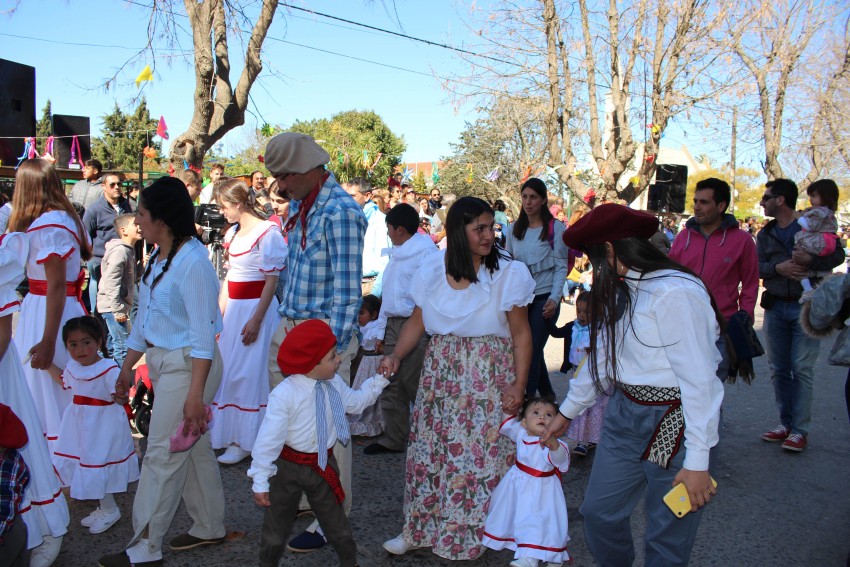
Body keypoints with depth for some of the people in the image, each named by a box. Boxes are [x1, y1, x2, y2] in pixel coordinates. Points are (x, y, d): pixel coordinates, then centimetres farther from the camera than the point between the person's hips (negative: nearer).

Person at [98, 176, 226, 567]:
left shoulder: (193, 262, -20)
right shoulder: (158, 258, 8)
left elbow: (203, 334, -21)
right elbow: (144, 318, 17)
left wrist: (196, 394, -22)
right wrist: (127, 368, 22)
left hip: (188, 367, -9)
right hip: (163, 363, 9)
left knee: (162, 456, -1)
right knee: (193, 448, 18)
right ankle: (209, 527, 33)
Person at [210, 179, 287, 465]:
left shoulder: (267, 232, -14)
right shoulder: (234, 233, 11)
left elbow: (272, 281, -15)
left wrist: (256, 320, -18)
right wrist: (219, 313, 14)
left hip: (257, 307, -8)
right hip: (234, 307, 8)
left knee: (248, 373, -3)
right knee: (227, 370, 12)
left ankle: (245, 441, 8)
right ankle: (227, 433, 25)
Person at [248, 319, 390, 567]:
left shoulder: (334, 383, -8)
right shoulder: (284, 394, -28)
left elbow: (355, 402, 11)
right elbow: (268, 439, -24)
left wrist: (380, 379, 2)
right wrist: (260, 481, -20)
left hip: (324, 465, 5)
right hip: (288, 467, -4)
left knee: (336, 521, 19)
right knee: (277, 526, 16)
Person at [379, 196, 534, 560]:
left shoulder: (507, 273, -9)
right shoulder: (431, 269, 1)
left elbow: (521, 334, -6)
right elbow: (416, 322, 8)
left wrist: (519, 384, -13)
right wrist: (396, 356, -7)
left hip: (488, 380, -3)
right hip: (440, 377, 4)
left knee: (480, 456, 0)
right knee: (429, 452, 9)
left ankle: (471, 536, 20)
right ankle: (421, 530, 26)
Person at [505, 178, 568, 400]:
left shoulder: (555, 228, -5)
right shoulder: (514, 229, 7)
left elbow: (561, 267, -6)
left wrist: (554, 298, -15)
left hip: (544, 298, -4)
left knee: (532, 350, -6)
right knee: (528, 349, 11)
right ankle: (546, 394, 29)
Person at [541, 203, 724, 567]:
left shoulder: (675, 294, -22)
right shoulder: (623, 291, 8)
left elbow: (699, 380, -23)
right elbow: (602, 355, 16)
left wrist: (697, 461, -21)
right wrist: (567, 412, 22)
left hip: (673, 425, -8)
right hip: (625, 412, 8)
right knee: (599, 511, 15)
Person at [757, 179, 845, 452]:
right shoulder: (766, 233, 12)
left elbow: (838, 255, -8)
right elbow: (757, 266, 2)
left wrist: (810, 259, -25)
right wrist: (779, 268, -17)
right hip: (775, 307, 5)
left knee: (802, 368, -5)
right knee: (778, 369, 8)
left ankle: (800, 430, 0)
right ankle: (785, 423, 19)